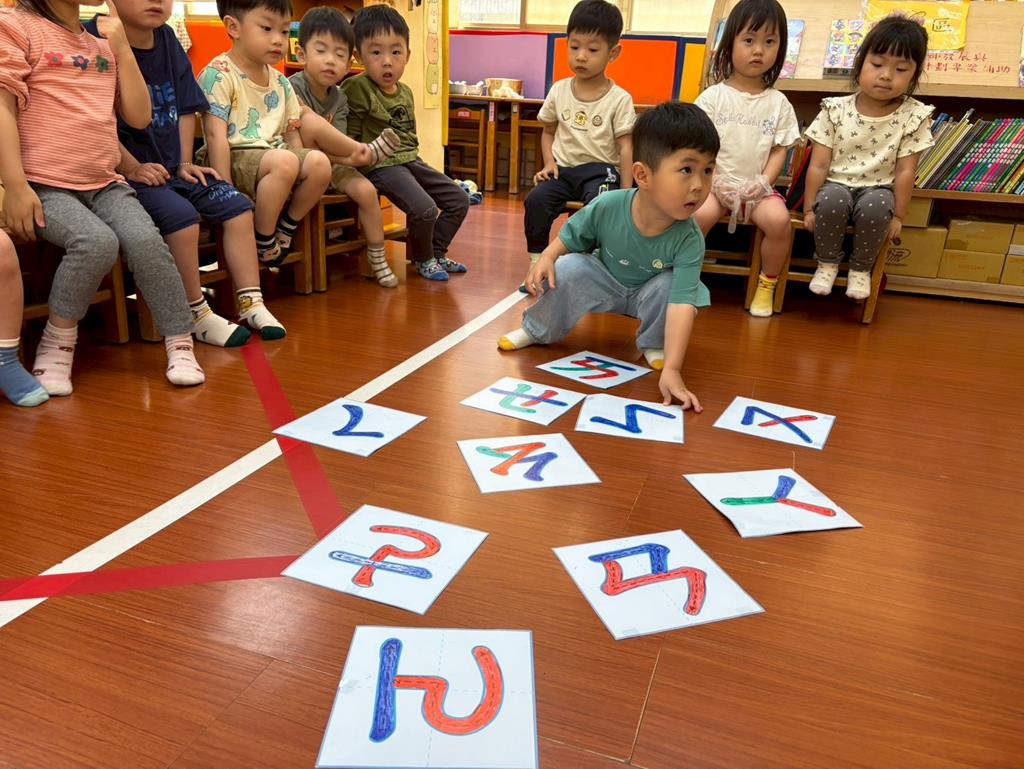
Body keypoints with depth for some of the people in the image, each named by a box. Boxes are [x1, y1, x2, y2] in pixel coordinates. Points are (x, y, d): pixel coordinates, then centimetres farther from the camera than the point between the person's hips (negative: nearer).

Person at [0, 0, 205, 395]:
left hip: (105, 183, 4)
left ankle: (180, 344, -15)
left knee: (146, 240, -25)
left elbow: (139, 116, 11)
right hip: (45, 184, -4)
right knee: (97, 241, -31)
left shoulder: (102, 45, 19)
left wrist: (121, 47, 5)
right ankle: (57, 343, -10)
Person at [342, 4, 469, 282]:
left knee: (459, 200, 6)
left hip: (411, 161, 8)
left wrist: (414, 158, 16)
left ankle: (435, 252, 20)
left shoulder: (406, 92, 12)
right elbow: (348, 135, -11)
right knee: (425, 209, -27)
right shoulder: (356, 88, -11)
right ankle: (423, 259, 1)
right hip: (381, 165, -8)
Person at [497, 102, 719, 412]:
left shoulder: (689, 239, -33)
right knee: (566, 269, -26)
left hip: (647, 292, -1)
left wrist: (671, 369, -49)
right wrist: (547, 257, -31)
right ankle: (538, 330, 2)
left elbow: (682, 302, -40)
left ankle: (654, 344, -1)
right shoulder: (607, 206, -30)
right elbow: (570, 239, -9)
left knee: (669, 286, -33)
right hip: (604, 281, 1)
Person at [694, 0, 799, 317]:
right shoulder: (713, 96, 2)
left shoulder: (778, 103, 8)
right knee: (701, 214, -33)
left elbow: (779, 151, 7)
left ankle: (767, 284, -4)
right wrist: (715, 181, -14)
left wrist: (764, 182, -11)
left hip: (757, 186, 2)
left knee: (779, 219, -28)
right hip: (715, 182, -1)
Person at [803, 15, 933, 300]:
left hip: (878, 189, 0)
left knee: (875, 207, -35)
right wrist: (809, 209, -7)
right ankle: (827, 262, -9)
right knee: (833, 199, -35)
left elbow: (905, 171, -5)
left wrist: (897, 216, -6)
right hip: (837, 185, 0)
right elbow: (818, 165, -6)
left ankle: (861, 268, -8)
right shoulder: (835, 110, -6)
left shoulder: (913, 116, -6)